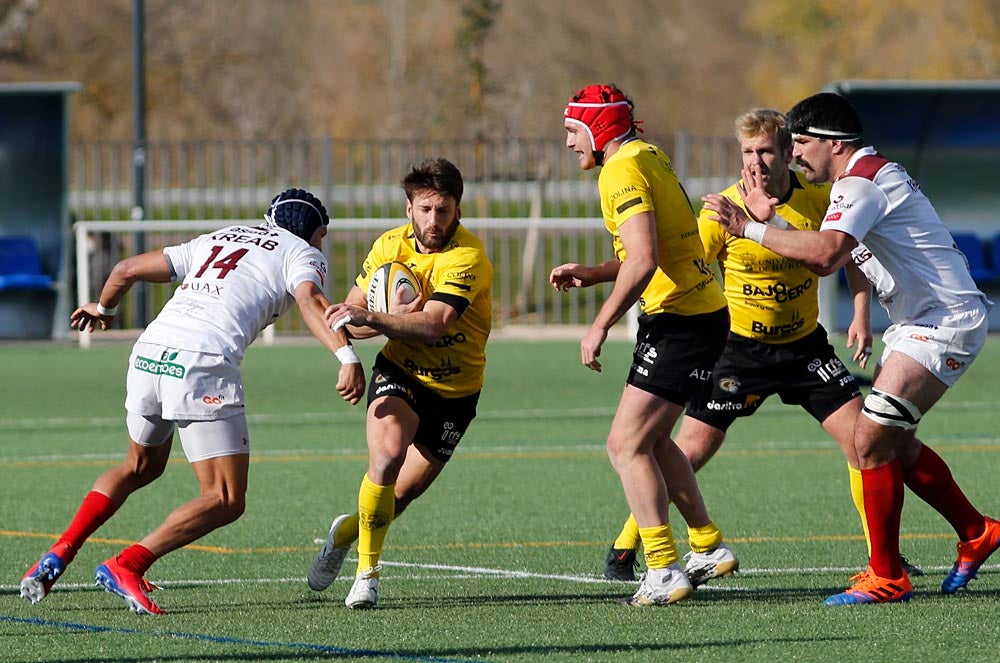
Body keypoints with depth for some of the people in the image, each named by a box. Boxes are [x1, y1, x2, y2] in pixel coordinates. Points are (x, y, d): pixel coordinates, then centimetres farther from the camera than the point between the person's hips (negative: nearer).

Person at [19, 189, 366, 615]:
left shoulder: (214, 240, 29)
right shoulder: (302, 255, 14)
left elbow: (127, 270, 31)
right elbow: (310, 303, -9)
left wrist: (103, 309, 50)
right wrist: (347, 356, -22)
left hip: (150, 351, 7)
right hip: (204, 362, -7)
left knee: (142, 467, 30)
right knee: (226, 502, -2)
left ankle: (60, 553, 20)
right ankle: (126, 566, -15)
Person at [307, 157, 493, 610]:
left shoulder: (468, 257, -23)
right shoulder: (390, 246, -7)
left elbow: (434, 325, -37)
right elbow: (350, 316, -2)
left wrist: (371, 318, -49)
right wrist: (393, 318, -23)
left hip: (454, 392, -1)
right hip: (399, 373, 1)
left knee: (404, 493, 7)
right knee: (387, 456, -27)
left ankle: (348, 531, 39)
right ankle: (367, 570, -13)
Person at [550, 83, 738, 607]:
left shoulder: (622, 171, -15)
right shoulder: (650, 157, 16)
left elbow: (644, 260, -26)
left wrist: (600, 326, -21)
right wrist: (590, 274, 14)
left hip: (681, 322, -10)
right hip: (703, 310, 10)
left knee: (626, 445, -9)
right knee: (652, 440, 21)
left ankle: (664, 573, -11)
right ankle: (709, 548, 28)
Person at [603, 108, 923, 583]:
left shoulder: (820, 199, -8)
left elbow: (850, 253, 9)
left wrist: (861, 314, -1)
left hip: (804, 344, 3)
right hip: (739, 347, -3)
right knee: (692, 451, -8)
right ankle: (623, 551, 7)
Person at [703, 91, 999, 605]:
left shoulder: (861, 182, -17)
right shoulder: (871, 175, 16)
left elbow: (825, 254, -34)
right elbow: (829, 260, 16)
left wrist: (752, 229, -29)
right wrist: (772, 224, 7)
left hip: (946, 322, -11)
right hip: (921, 322, 11)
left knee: (871, 438, -14)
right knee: (893, 443, 15)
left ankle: (886, 577, -8)